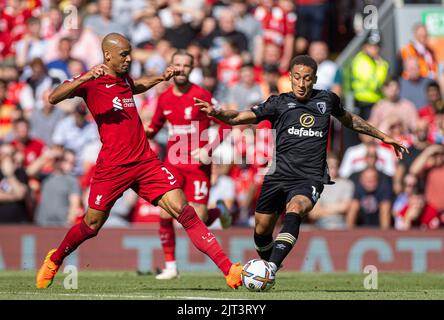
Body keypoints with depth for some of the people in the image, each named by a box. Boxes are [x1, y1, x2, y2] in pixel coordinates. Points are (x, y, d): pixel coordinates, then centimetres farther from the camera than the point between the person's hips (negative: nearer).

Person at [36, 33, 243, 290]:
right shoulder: (92, 81, -4)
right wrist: (86, 78, -31)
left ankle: (229, 270, -18)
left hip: (145, 162, 5)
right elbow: (53, 98, -19)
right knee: (92, 226, 6)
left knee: (184, 211, -10)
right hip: (112, 167, -4)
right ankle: (54, 260, 36)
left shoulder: (123, 79, 16)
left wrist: (161, 78, 29)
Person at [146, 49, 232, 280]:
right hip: (173, 163, 4)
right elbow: (155, 125, 21)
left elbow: (225, 123, -5)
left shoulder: (201, 96, -9)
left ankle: (219, 211, 30)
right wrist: (145, 134, -1)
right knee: (165, 215, -11)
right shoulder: (164, 98, 5)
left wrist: (209, 149, -16)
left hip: (198, 164, -3)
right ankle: (170, 266, 2)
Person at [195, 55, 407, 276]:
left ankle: (271, 267, -43)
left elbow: (348, 119, 32)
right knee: (261, 230, 5)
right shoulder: (279, 103, 5)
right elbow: (240, 117, -2)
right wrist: (215, 113, -22)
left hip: (311, 179, -2)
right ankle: (268, 263, 36)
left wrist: (383, 137, 38)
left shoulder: (327, 100, 12)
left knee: (294, 211, -31)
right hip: (279, 175, 2)